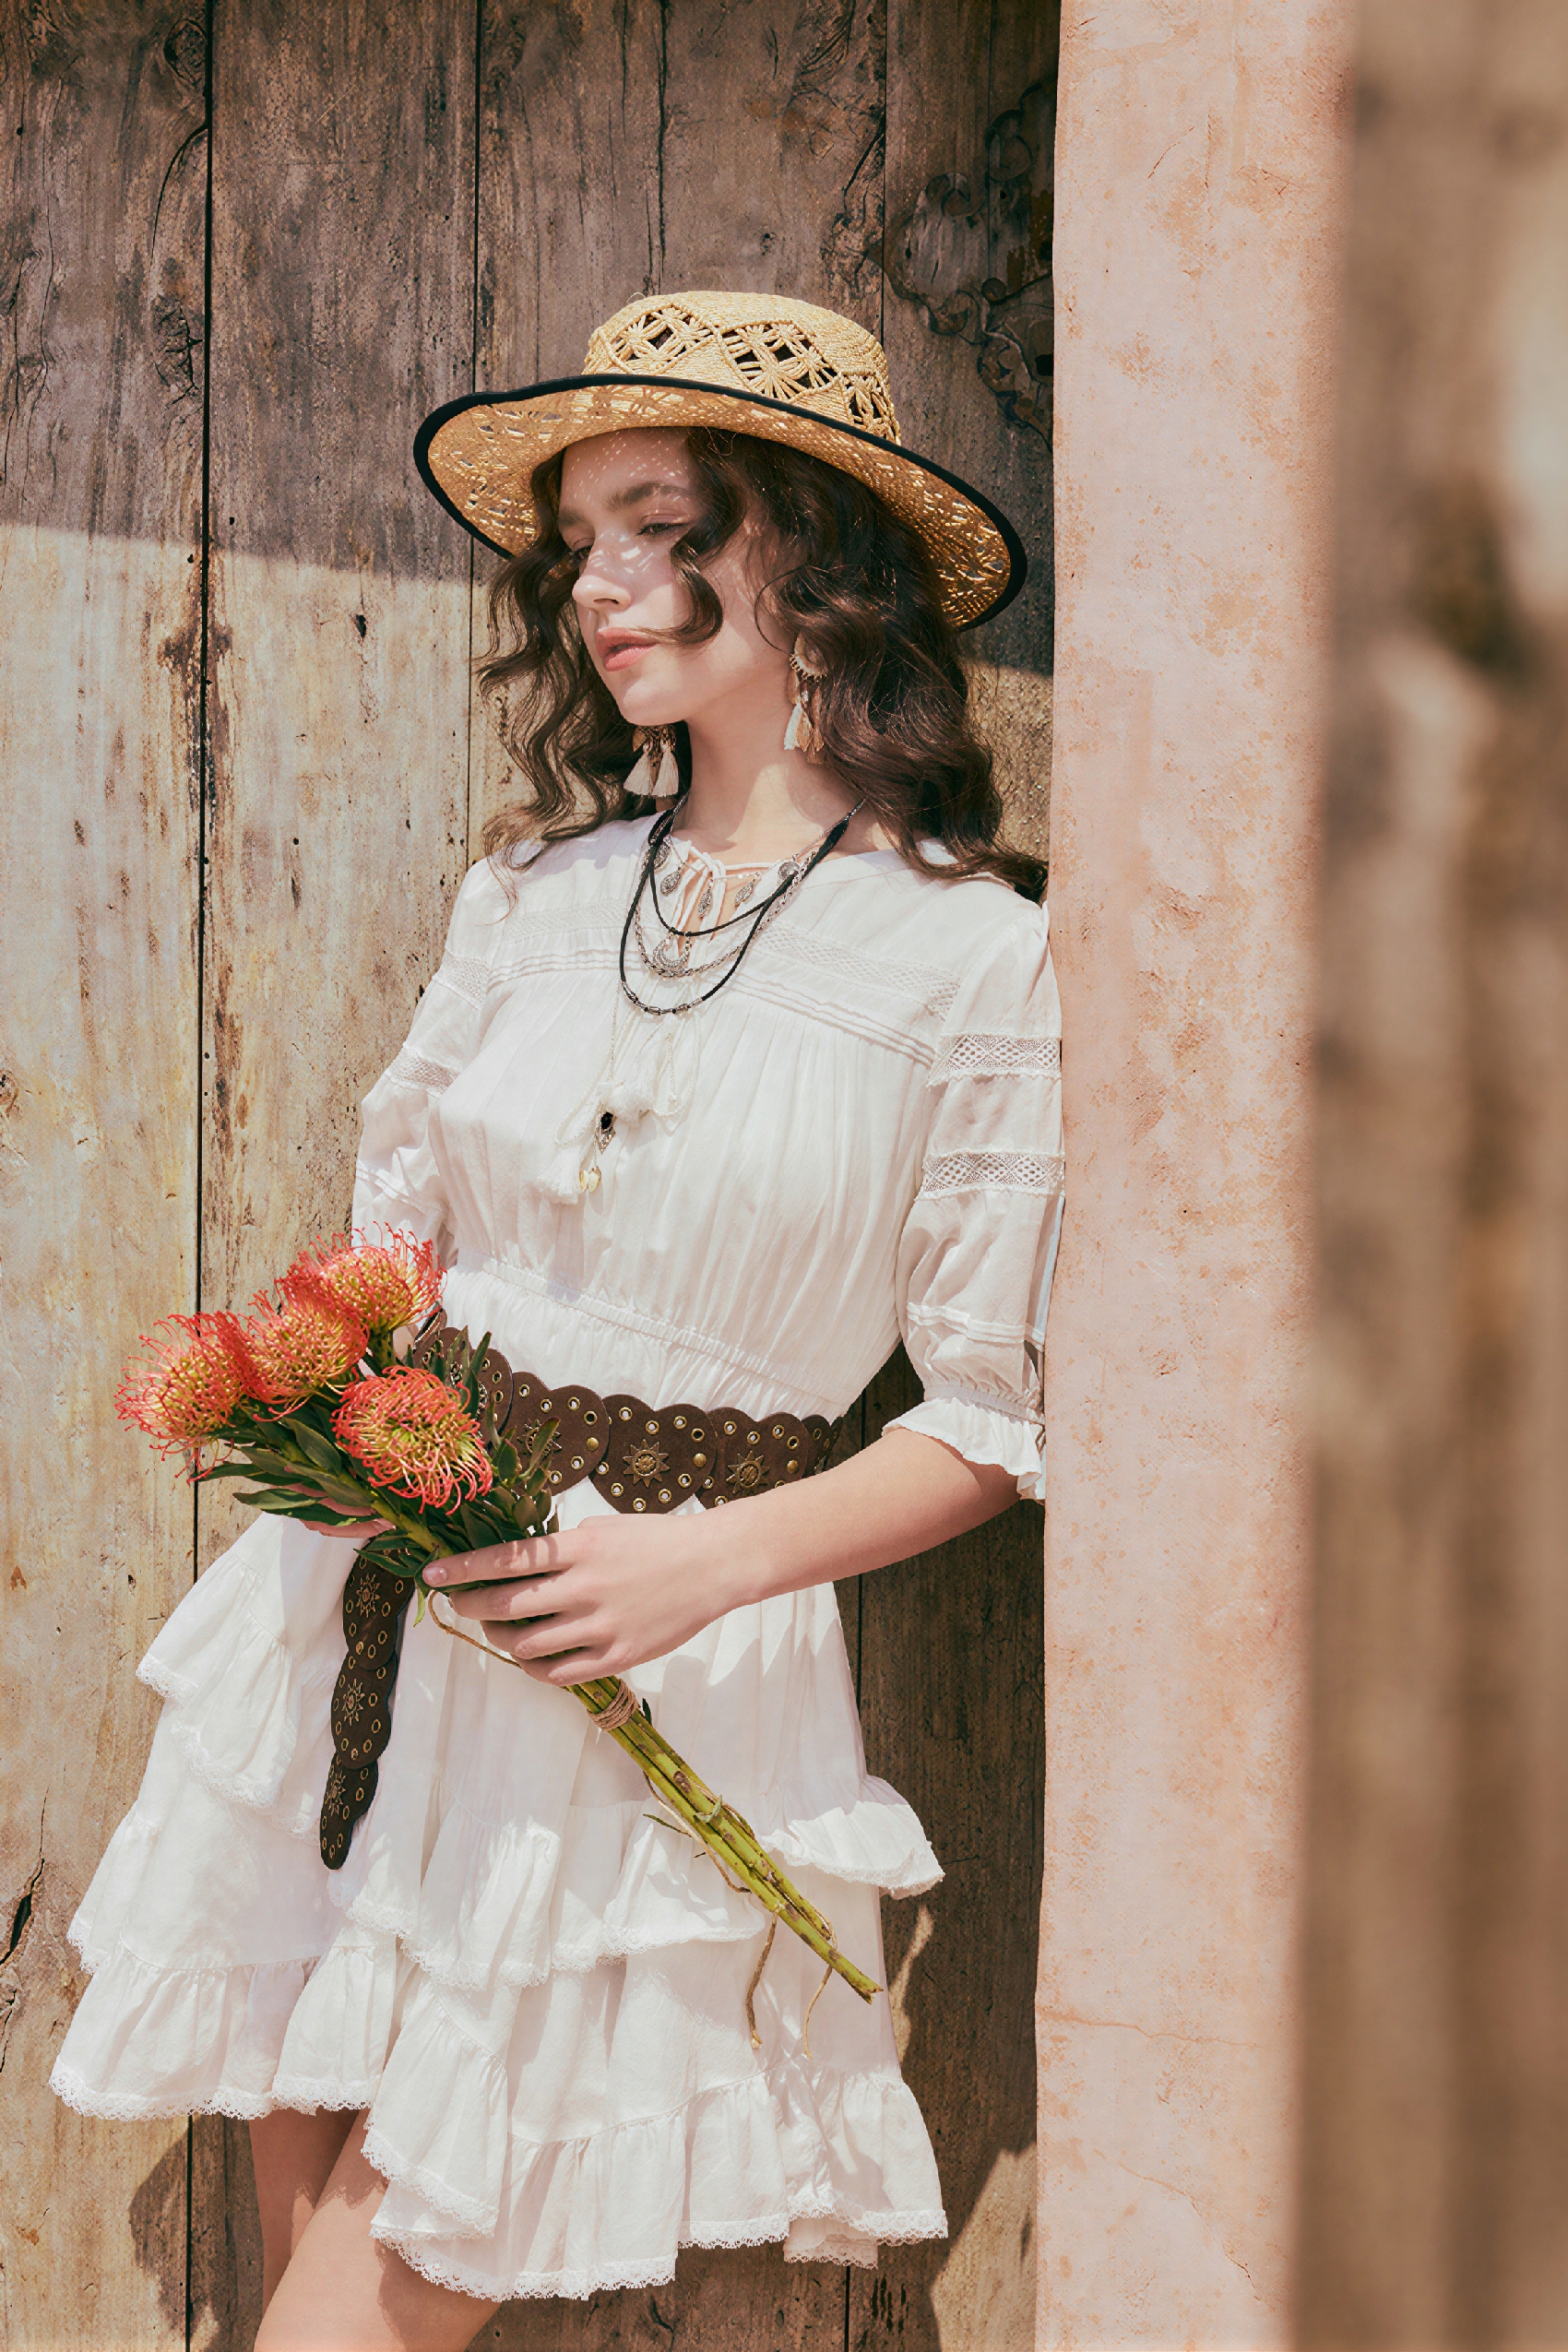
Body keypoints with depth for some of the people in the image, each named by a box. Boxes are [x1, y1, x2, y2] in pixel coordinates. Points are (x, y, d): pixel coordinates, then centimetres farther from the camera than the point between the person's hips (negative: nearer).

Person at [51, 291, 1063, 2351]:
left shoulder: (974, 959, -7)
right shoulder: (535, 891, 6)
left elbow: (991, 1419, -4)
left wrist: (713, 1558, -17)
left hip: (676, 1664, -4)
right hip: (383, 1593, 4)